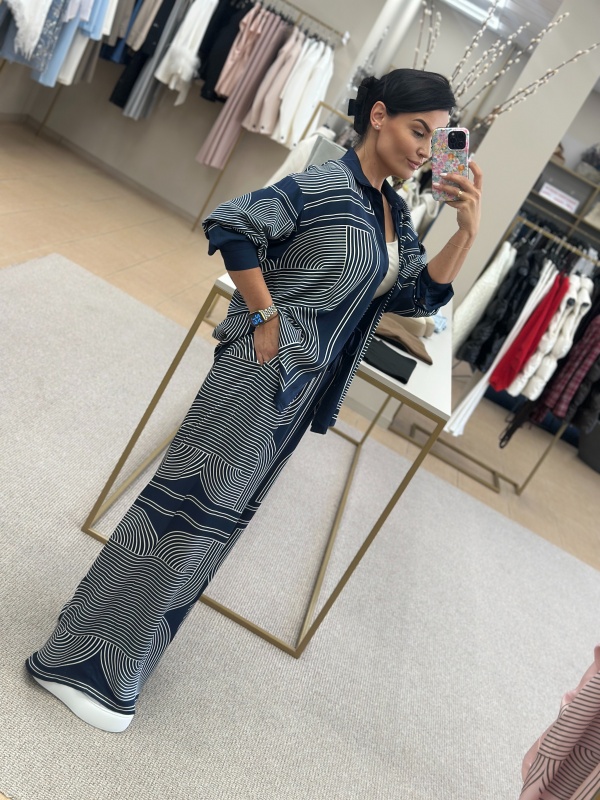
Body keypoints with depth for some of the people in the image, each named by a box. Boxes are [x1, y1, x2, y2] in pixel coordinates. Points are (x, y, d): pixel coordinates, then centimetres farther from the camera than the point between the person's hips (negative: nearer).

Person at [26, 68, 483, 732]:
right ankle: (78, 660, 13)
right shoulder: (326, 186, -12)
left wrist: (466, 231, 2)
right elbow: (230, 225, -19)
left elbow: (420, 296, 13)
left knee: (218, 513, 14)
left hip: (300, 391, 9)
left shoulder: (395, 214, 13)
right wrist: (264, 317, -17)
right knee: (190, 502, -5)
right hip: (259, 373, -8)